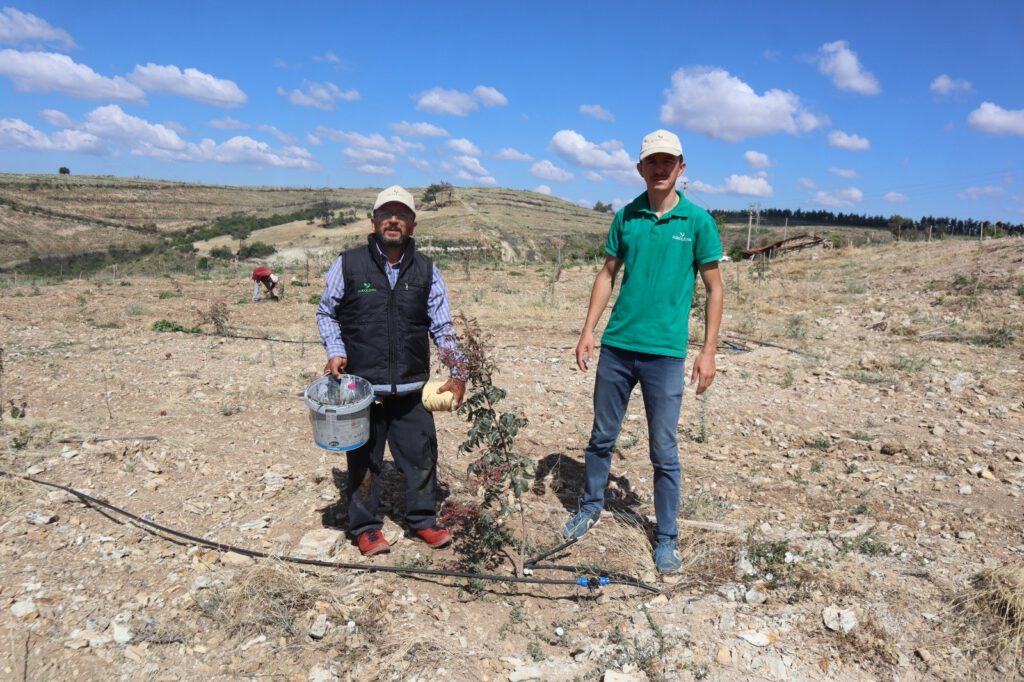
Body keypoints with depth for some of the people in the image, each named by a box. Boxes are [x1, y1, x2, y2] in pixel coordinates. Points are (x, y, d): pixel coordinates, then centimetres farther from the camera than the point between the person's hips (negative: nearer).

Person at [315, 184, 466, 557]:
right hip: (362, 387, -2)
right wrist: (336, 351, -5)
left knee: (422, 456, 10)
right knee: (364, 461, 9)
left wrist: (457, 372, -1)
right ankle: (366, 527, 28)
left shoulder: (426, 270, 4)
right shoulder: (348, 264, -2)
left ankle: (423, 519, 30)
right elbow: (326, 313, 9)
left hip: (412, 388, 2)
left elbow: (442, 326, 7)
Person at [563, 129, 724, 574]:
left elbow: (714, 289, 1)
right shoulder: (626, 216, 6)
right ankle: (591, 507, 36)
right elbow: (607, 275, 11)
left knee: (664, 451, 5)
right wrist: (588, 331, 4)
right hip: (616, 346, 3)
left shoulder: (697, 221, -2)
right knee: (602, 437, 15)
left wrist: (708, 351, -4)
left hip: (665, 352, -3)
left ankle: (666, 538, 22)